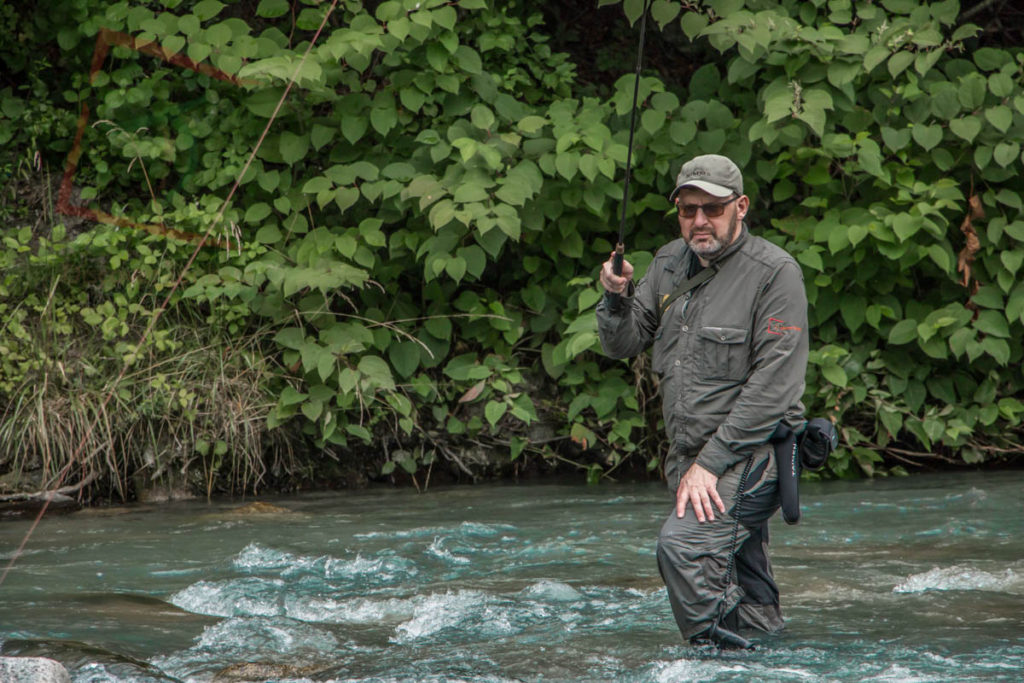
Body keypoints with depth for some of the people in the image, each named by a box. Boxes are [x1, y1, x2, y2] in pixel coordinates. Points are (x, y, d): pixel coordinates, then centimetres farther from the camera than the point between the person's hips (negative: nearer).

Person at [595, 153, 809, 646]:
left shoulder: (774, 273, -11)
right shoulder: (670, 264, 10)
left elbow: (774, 385, -16)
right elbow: (622, 346, 15)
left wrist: (709, 464, -19)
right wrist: (617, 298, -8)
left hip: (748, 455, -8)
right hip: (690, 457, 8)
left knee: (683, 543, -30)